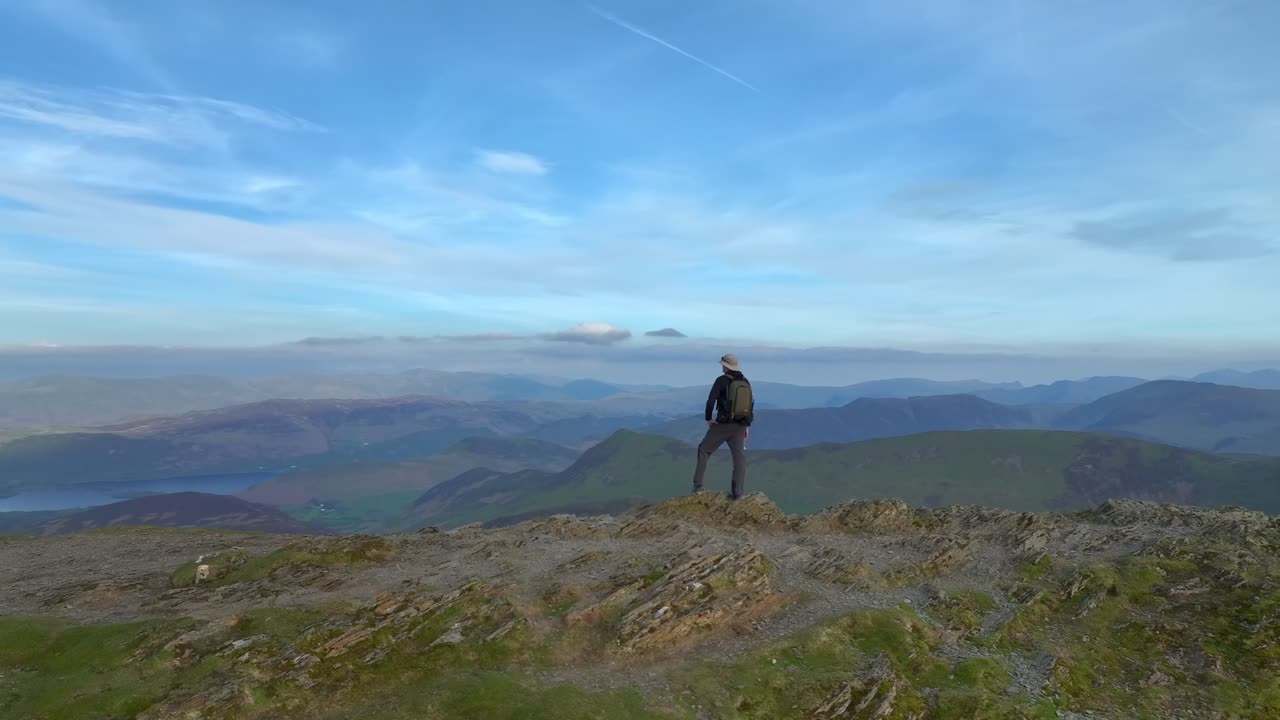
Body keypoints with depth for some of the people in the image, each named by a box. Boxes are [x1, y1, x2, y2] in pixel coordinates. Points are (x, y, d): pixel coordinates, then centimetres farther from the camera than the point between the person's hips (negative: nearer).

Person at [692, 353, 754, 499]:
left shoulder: (721, 380, -11)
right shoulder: (746, 382, 7)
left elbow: (710, 401, -17)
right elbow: (751, 406, 10)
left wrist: (708, 418, -2)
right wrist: (747, 426, 16)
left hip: (722, 424, -4)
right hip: (740, 426, 4)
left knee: (704, 450, 11)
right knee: (740, 457, 11)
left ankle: (698, 486, 8)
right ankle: (737, 491, 5)